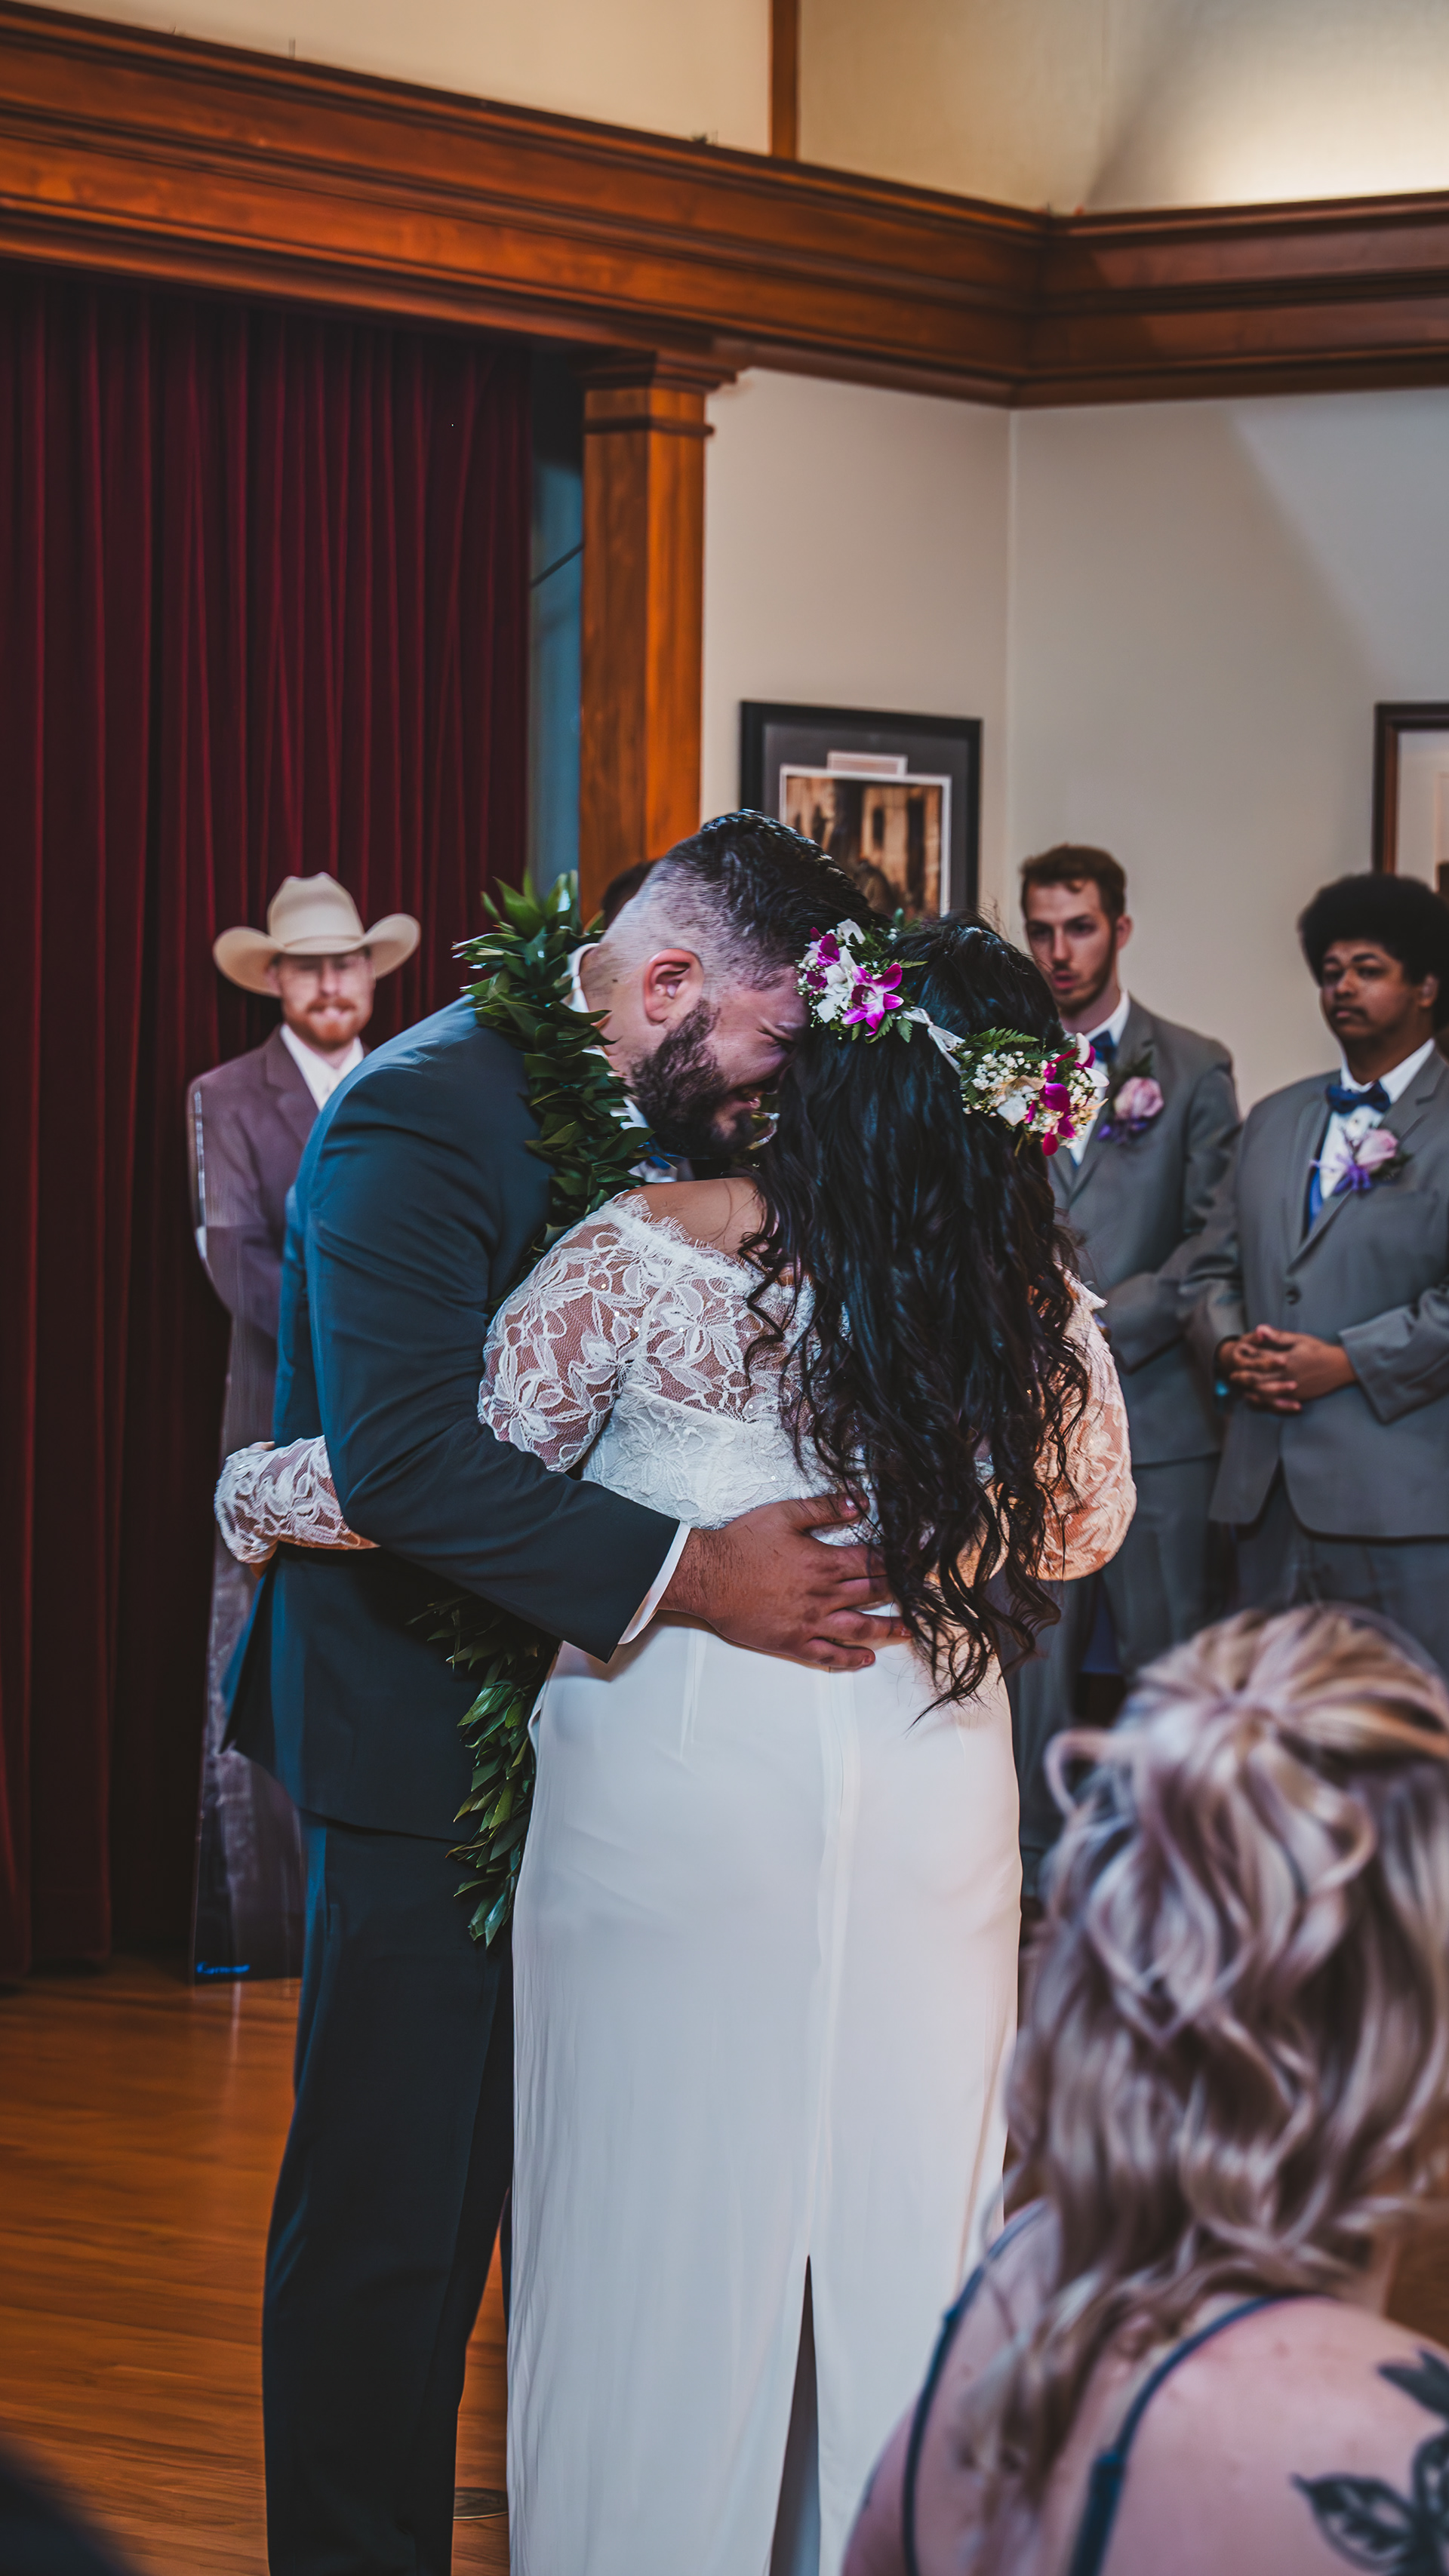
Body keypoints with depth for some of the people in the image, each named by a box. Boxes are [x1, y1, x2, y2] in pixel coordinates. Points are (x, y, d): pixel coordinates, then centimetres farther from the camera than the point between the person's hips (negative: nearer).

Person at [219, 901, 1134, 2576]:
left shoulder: (654, 1253, -15)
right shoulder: (1043, 1326, -8)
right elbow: (1080, 1529, 11)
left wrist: (254, 1493, 9)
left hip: (682, 1801, -2)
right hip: (924, 1828, 2)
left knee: (663, 2205, 11)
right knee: (891, 2215, 15)